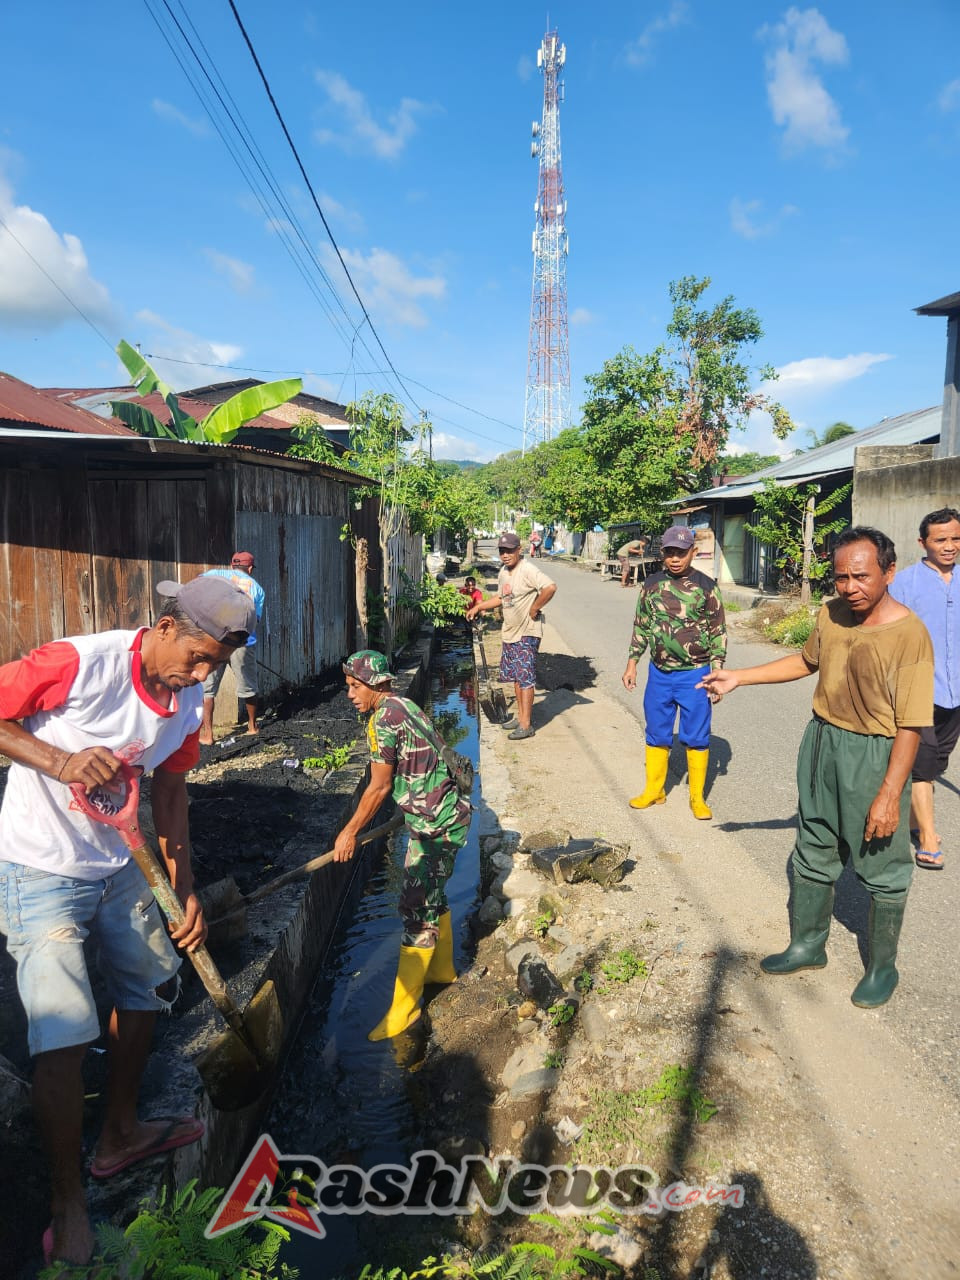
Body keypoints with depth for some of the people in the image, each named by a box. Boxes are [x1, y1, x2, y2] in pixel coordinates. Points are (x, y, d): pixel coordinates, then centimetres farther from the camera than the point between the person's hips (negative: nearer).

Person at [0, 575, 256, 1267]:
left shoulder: (189, 702, -6)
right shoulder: (79, 663, -27)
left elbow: (170, 793, 5)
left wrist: (185, 889, 3)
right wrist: (59, 761, -31)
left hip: (117, 865, 7)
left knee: (148, 987, 18)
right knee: (63, 1038, -9)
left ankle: (121, 1132, 41)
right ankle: (69, 1203, 12)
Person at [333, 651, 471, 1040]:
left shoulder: (383, 718, -17)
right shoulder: (405, 706, 11)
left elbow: (379, 787, -16)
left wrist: (349, 832, -8)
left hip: (434, 824, -10)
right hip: (441, 815, 10)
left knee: (417, 908, -4)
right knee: (431, 894, 22)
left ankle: (403, 1005, 4)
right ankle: (441, 969, 40)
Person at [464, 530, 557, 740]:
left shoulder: (528, 570, -19)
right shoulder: (503, 572, 10)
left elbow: (550, 587, -33)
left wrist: (534, 608, -24)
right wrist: (479, 606, 16)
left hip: (527, 633, -9)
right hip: (509, 632, 9)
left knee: (525, 678, -7)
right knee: (515, 676, 16)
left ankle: (526, 725, -3)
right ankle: (520, 716, 27)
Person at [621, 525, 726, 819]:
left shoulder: (706, 586, -7)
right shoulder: (651, 584, 2)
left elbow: (718, 633, -3)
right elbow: (641, 627, 11)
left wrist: (717, 674, -7)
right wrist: (632, 664, 8)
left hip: (694, 674, -3)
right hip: (659, 673, 3)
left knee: (696, 738, 6)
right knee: (657, 735, 13)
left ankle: (697, 797, 20)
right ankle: (654, 791, 28)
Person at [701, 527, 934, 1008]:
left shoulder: (909, 635, -22)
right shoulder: (831, 614, -2)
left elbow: (910, 724, -20)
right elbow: (806, 661, 18)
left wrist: (889, 794, -20)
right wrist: (739, 676, 15)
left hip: (874, 756, -6)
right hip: (821, 744, 7)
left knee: (882, 870, 10)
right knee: (813, 855, 20)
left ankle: (882, 967, 32)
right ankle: (808, 945, 39)